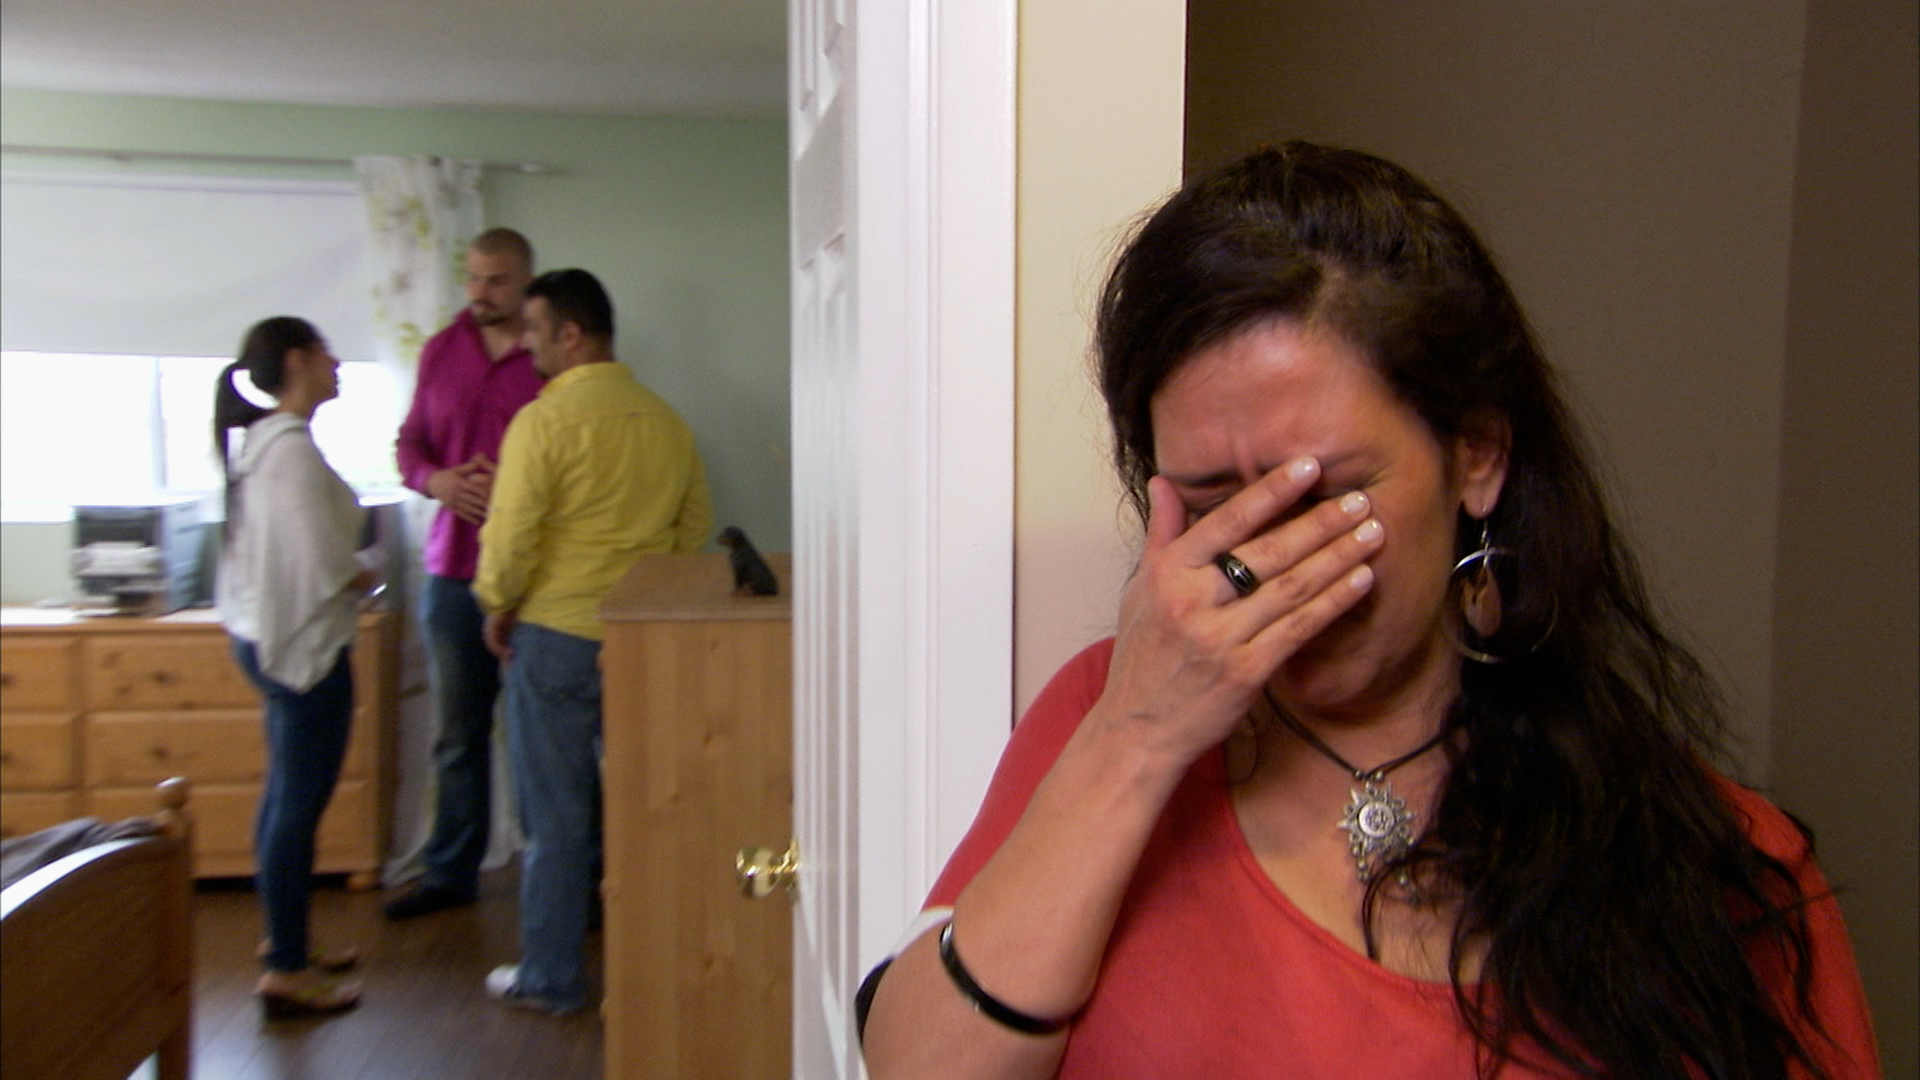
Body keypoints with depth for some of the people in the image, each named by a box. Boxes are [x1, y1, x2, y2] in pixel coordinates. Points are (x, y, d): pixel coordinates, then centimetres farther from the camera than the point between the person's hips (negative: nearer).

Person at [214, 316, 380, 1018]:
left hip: (265, 637, 10)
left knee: (286, 795, 19)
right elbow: (322, 567, -23)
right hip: (304, 643, -10)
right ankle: (286, 972, 8)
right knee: (300, 803, -2)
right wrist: (368, 574, -5)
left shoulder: (262, 440, 10)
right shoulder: (292, 448, -20)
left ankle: (284, 940, 33)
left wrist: (349, 568, 7)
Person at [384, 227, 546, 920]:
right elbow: (408, 444, 16)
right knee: (457, 734, 14)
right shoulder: (441, 351, 11)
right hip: (453, 569, 5)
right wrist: (437, 480, -6)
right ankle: (450, 872, 27)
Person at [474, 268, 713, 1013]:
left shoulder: (544, 419, -14)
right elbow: (695, 527, 11)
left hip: (556, 637, -5)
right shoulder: (666, 421, 4)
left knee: (556, 816, 6)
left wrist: (498, 606, 0)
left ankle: (550, 979, 18)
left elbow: (511, 533, -16)